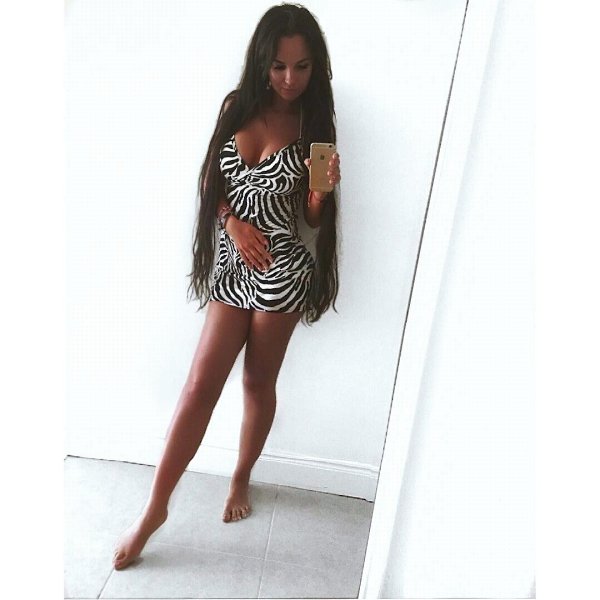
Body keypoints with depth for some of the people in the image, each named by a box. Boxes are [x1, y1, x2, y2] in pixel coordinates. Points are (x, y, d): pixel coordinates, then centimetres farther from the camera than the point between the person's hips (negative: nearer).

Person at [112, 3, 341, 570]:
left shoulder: (313, 123, 0)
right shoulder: (237, 105, 5)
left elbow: (313, 217, 0)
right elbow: (210, 180, 8)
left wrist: (323, 188, -20)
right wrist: (235, 223, -8)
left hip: (282, 269, -2)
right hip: (231, 265, 2)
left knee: (259, 383, 9)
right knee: (202, 382, 0)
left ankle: (241, 479, 35)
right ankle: (155, 506, 14)